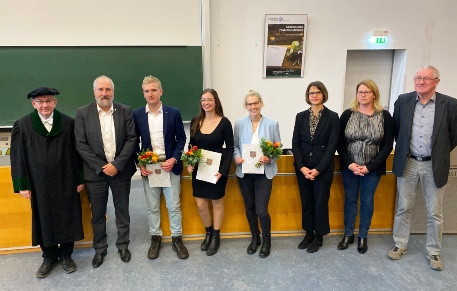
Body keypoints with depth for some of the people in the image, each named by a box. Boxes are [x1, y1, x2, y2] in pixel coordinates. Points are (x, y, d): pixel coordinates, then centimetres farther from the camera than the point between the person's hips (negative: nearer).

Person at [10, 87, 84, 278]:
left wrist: (80, 179, 0)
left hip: (65, 182, 0)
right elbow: (17, 157, 0)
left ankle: (66, 254, 29)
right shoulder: (22, 125, -3)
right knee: (44, 219, 12)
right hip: (39, 184, 0)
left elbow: (76, 153, 0)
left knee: (67, 218, 10)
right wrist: (22, 184, -3)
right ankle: (49, 256, 31)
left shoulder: (68, 123, -3)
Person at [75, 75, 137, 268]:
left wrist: (117, 165, -13)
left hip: (120, 170, 1)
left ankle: (123, 245, 30)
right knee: (97, 213, 12)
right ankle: (100, 248, 30)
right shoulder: (83, 113, -2)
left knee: (122, 210, 12)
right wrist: (101, 166, -12)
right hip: (96, 171, 0)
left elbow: (132, 139, -5)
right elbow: (81, 144, -6)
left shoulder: (125, 111, -1)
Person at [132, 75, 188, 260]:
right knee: (152, 207, 11)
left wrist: (174, 159, -12)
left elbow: (181, 139, 1)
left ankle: (177, 238, 22)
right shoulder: (137, 115, 2)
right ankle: (155, 238, 28)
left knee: (174, 205, 7)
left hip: (170, 166, -1)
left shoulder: (173, 113, -2)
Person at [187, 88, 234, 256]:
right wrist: (189, 163, -7)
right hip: (199, 168, 3)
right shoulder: (195, 121, 1)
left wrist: (223, 170, -16)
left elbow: (230, 148, -7)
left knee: (217, 202, 11)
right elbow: (192, 145, 9)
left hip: (217, 169, -3)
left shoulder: (224, 122, -10)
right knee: (200, 204, 6)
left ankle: (216, 236, 28)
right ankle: (208, 233, 31)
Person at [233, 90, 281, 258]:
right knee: (249, 207, 15)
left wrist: (269, 158, -18)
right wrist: (236, 157, -14)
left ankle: (267, 241, 23)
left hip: (264, 173, -2)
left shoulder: (272, 124, -3)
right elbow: (235, 146, 6)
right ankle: (255, 238, 37)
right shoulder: (239, 124, 1)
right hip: (244, 172, 3)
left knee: (261, 210, -5)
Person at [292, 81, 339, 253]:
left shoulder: (332, 117, -5)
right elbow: (295, 143, 2)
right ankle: (308, 233, 29)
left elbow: (332, 146, -9)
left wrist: (318, 169, -15)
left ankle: (319, 236, 25)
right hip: (302, 168, 3)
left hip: (323, 169, -3)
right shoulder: (301, 117, 4)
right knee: (306, 202, 12)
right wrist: (301, 167, -10)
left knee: (320, 202, 7)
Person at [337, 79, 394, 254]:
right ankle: (348, 234, 26)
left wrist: (370, 167, -13)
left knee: (367, 201, 11)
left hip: (372, 168, -1)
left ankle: (363, 236, 27)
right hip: (349, 167, 1)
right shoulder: (347, 114, -3)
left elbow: (388, 145, -6)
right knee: (350, 199, 12)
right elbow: (340, 142, -2)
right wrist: (349, 164, -13)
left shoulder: (385, 116, -4)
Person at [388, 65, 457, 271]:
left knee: (434, 213, 11)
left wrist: (439, 154, 5)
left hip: (434, 166, -1)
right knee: (403, 208, 12)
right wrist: (403, 148, 8)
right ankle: (400, 245, 28)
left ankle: (433, 252, 28)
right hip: (407, 163, 1)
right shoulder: (403, 101, -2)